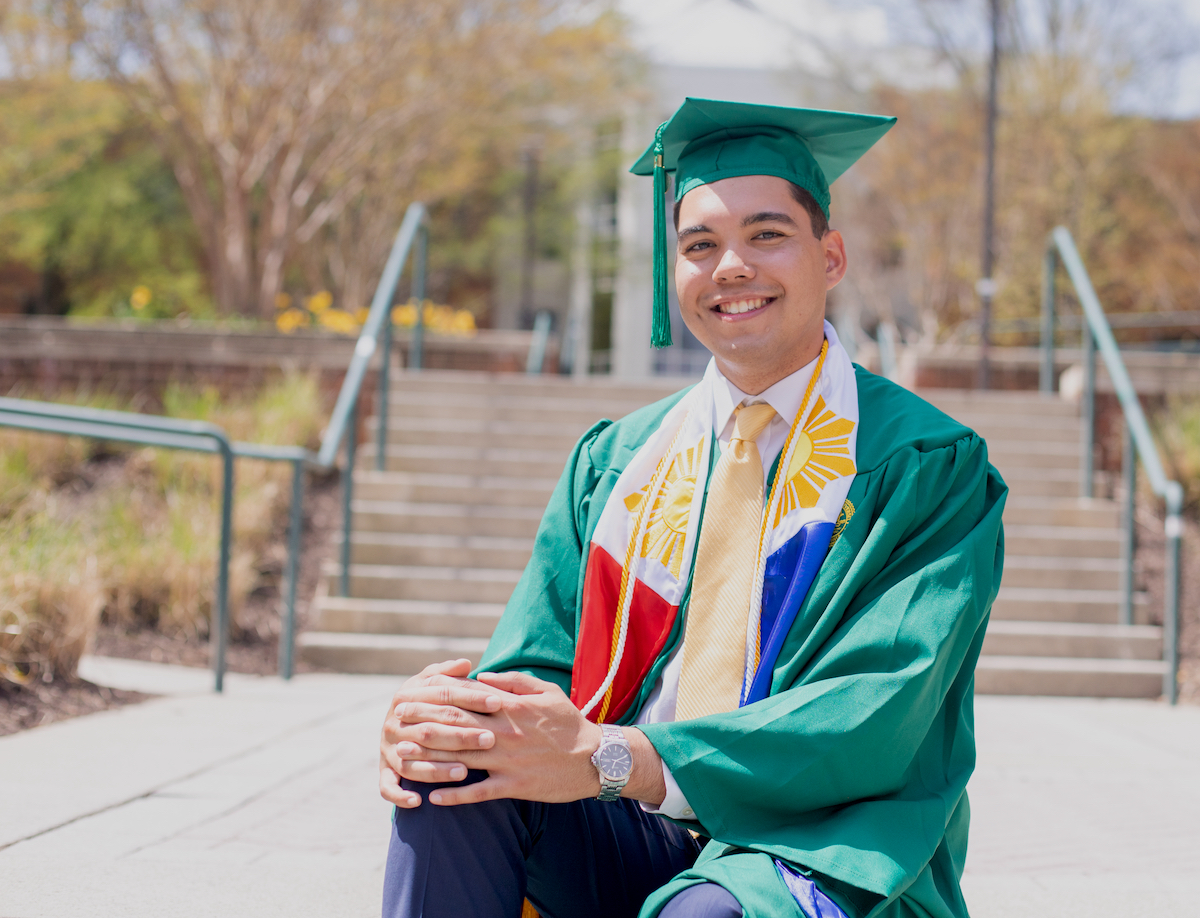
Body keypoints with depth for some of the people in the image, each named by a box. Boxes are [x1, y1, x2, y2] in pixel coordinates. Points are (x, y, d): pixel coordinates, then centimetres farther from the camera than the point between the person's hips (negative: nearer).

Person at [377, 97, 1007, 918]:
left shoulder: (930, 468, -3)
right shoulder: (613, 461, 13)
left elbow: (877, 718, -14)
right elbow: (540, 667, 8)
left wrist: (611, 758, -25)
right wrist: (436, 718, -18)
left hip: (828, 852, -4)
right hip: (634, 844, 5)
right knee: (449, 768, -24)